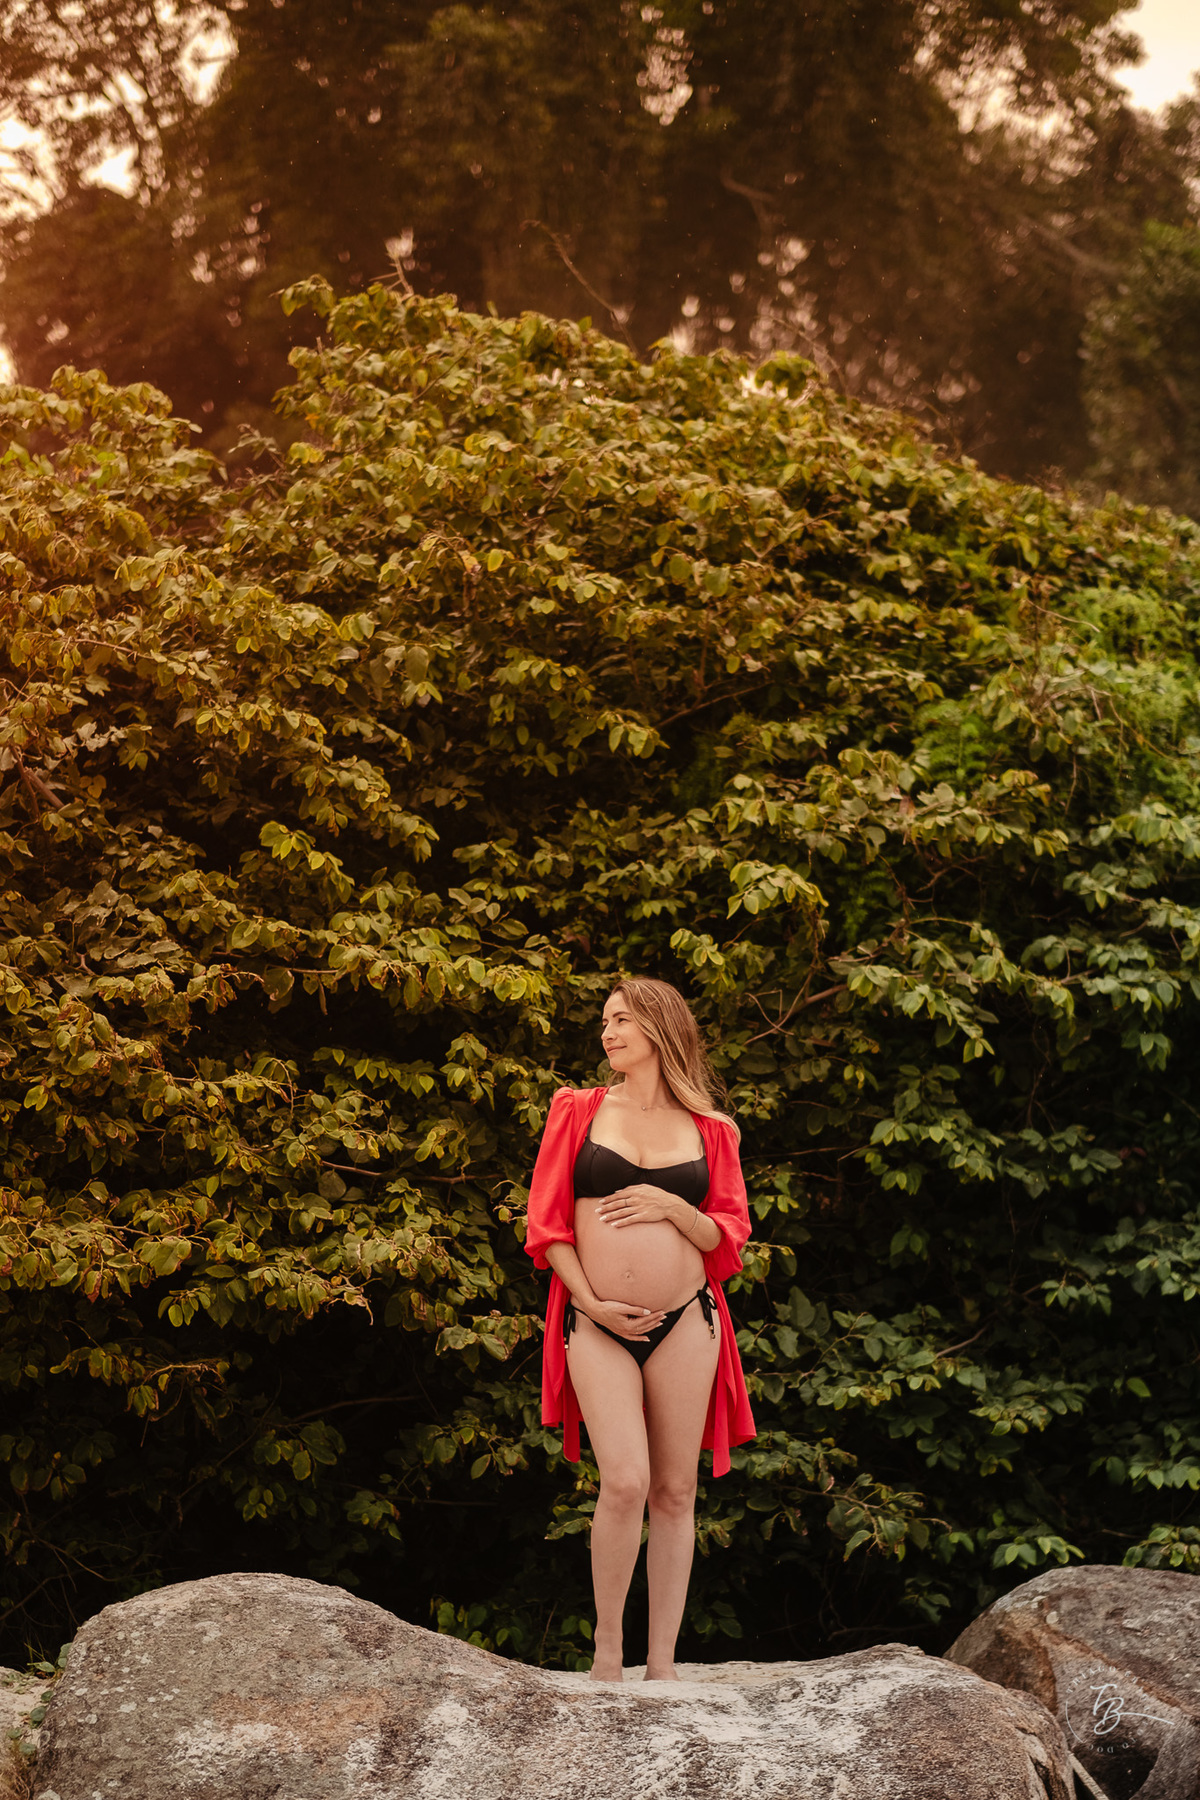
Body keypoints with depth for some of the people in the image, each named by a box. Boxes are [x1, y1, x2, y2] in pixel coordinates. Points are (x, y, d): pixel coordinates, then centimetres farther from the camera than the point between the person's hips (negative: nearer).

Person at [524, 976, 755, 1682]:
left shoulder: (710, 1131, 9)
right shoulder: (578, 1111, 7)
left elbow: (729, 1238, 8)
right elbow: (547, 1223, 4)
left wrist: (674, 1208, -10)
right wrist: (590, 1301, -7)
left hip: (684, 1320, 2)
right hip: (598, 1324, -1)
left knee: (676, 1492, 3)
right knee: (626, 1482, -16)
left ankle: (663, 1662, 9)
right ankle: (607, 1645, 1)